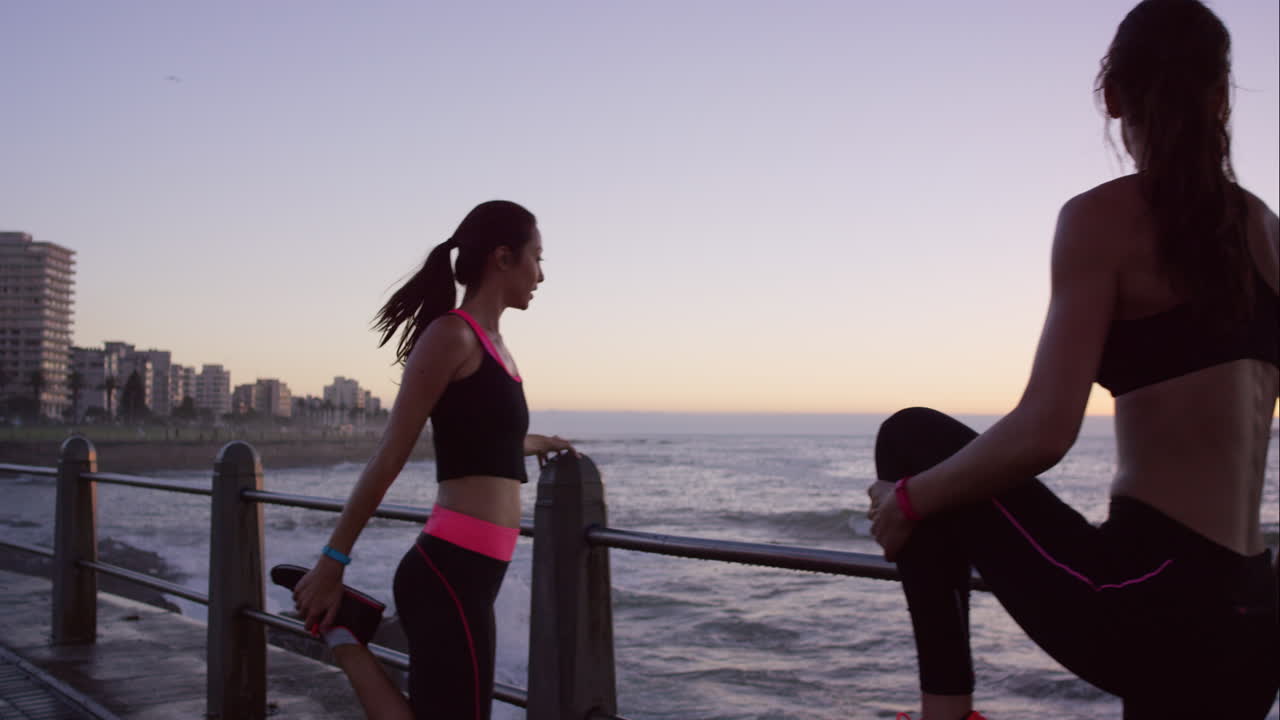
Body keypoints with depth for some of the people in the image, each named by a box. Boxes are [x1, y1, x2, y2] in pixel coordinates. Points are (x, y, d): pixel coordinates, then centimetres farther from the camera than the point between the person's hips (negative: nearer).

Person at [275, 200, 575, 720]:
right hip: (450, 572, -9)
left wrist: (538, 444, 54)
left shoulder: (491, 342, 17)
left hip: (465, 571, 9)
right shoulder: (452, 334, -9)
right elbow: (390, 455, -10)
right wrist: (333, 560, -8)